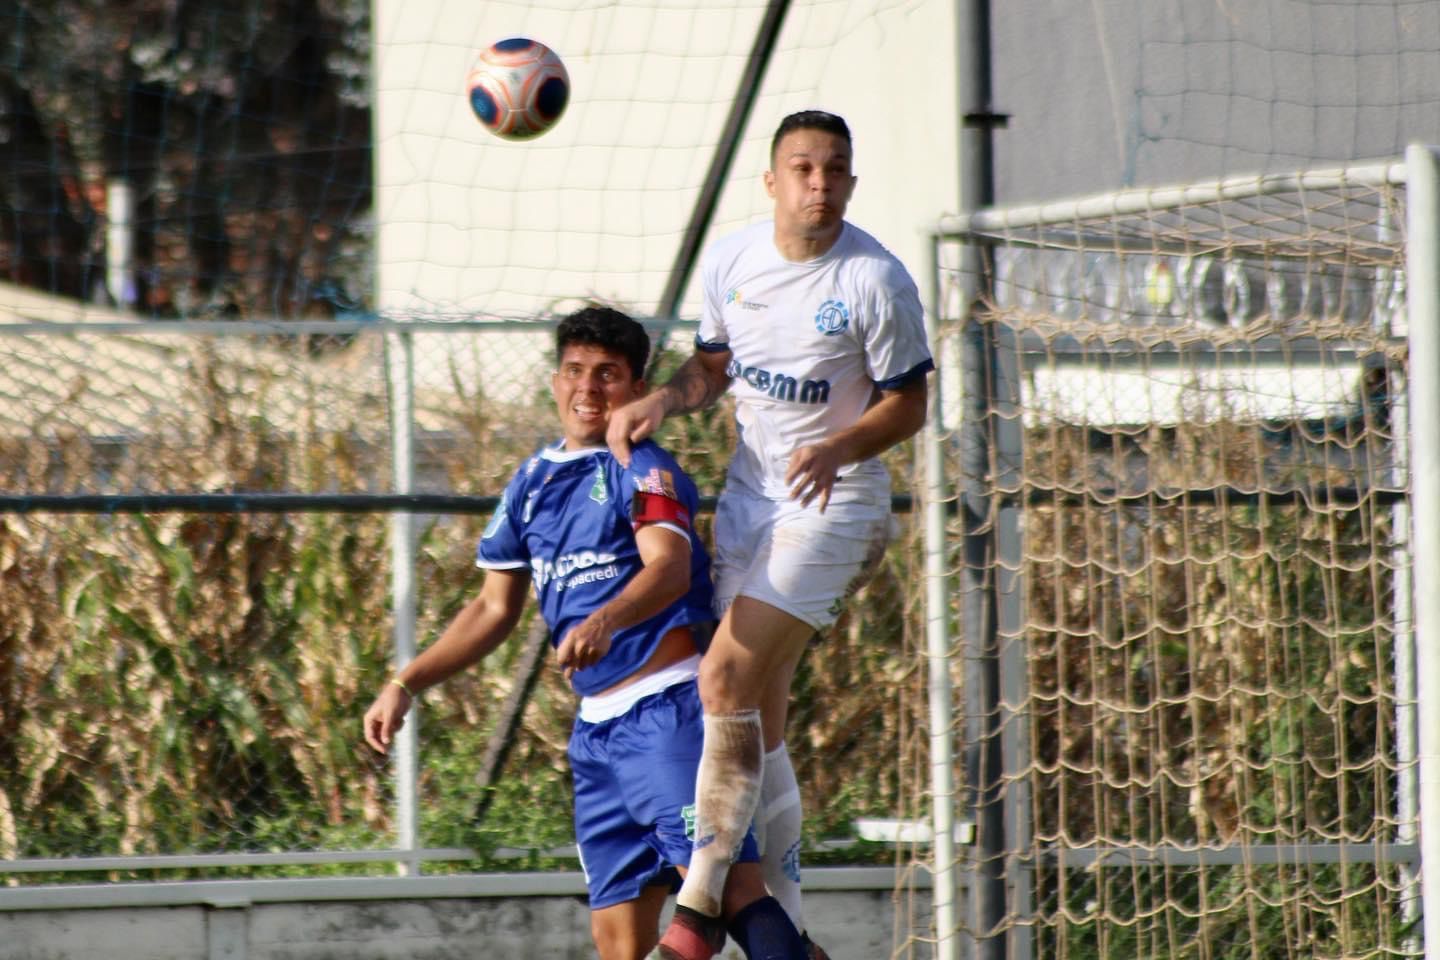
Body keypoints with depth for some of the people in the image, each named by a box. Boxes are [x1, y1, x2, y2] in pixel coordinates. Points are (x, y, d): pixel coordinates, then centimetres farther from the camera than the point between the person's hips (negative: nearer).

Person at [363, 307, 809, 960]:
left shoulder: (642, 468, -5)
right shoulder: (533, 483, 17)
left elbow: (669, 567, -24)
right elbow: (496, 608, 25)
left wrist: (604, 622, -42)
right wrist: (405, 685, 19)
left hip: (670, 704, -7)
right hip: (597, 726, 7)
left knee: (727, 883, -23)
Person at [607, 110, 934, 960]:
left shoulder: (876, 279, -15)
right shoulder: (732, 261, 2)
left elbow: (909, 405, -9)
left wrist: (838, 449, -27)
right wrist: (663, 401, -2)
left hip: (835, 502, -6)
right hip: (751, 493, 6)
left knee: (726, 679, -20)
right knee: (757, 715, 8)